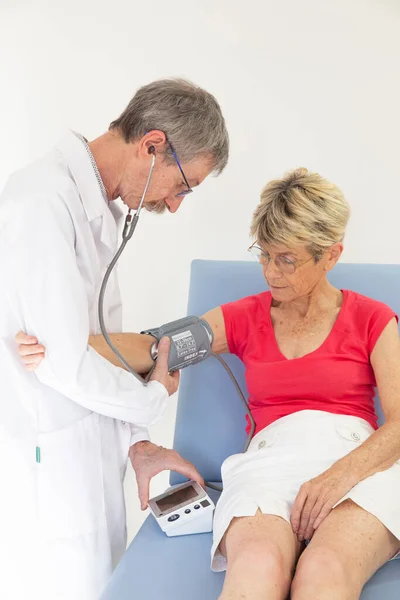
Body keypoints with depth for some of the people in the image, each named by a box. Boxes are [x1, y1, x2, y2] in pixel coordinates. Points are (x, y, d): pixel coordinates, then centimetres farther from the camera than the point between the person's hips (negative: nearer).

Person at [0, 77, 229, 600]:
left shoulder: (98, 207, 8)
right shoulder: (42, 202, -22)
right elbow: (65, 361, -24)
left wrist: (135, 443, 8)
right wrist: (155, 397, -6)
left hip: (90, 447, 9)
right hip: (46, 463, -8)